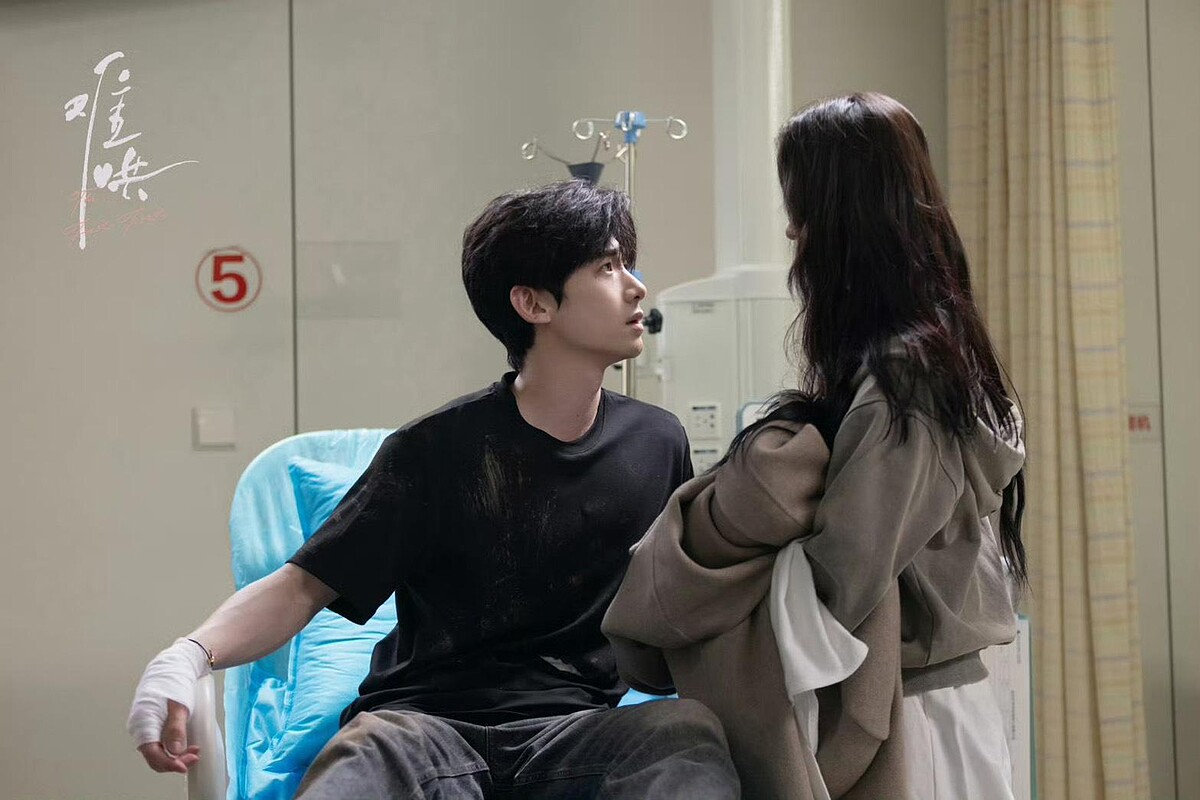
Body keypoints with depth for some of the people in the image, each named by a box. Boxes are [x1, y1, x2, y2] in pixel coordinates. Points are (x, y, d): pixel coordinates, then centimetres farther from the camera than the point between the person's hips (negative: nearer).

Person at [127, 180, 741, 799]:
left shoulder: (657, 444, 7)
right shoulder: (437, 450, -4)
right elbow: (305, 584, -5)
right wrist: (189, 655, -23)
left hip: (573, 725, 3)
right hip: (425, 719, -2)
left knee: (691, 731, -31)